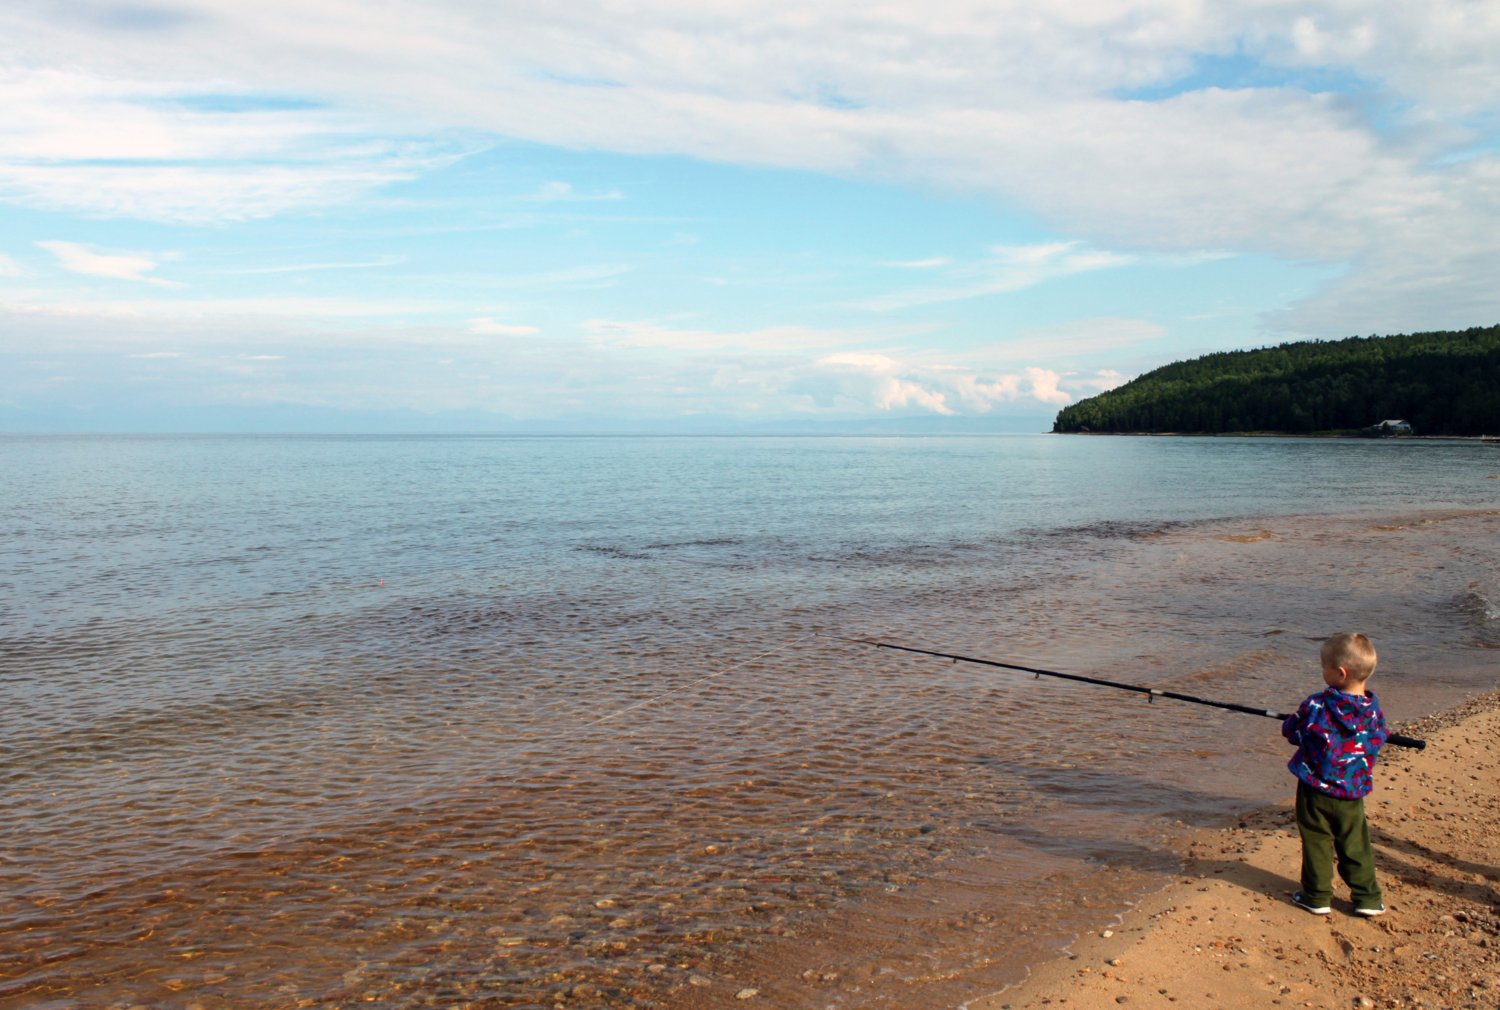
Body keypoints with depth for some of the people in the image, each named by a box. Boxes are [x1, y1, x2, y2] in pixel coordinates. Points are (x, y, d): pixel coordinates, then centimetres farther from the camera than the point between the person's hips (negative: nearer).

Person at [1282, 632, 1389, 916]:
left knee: (1317, 842, 8)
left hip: (1316, 789, -3)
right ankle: (1368, 898, 21)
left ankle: (1317, 897, 16)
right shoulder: (1373, 710, -7)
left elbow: (1290, 731, -4)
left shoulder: (1317, 705, -17)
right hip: (1352, 793, 3)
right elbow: (1378, 739, 10)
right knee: (1355, 845, 15)